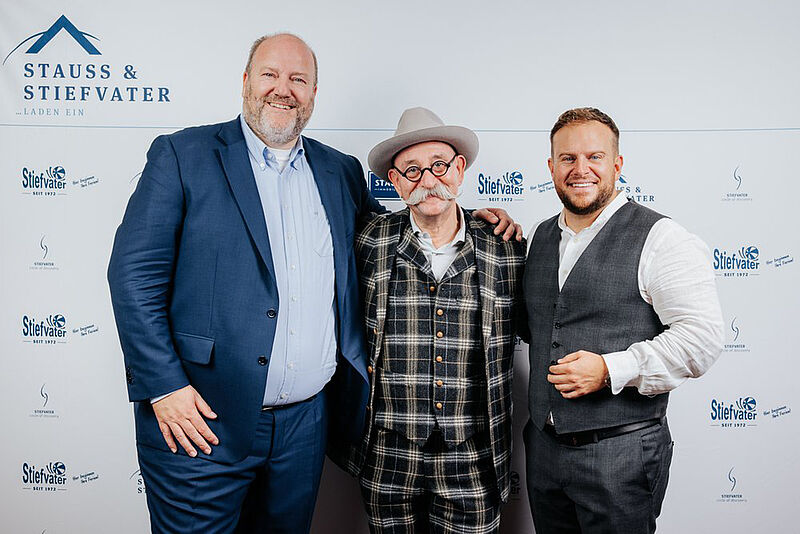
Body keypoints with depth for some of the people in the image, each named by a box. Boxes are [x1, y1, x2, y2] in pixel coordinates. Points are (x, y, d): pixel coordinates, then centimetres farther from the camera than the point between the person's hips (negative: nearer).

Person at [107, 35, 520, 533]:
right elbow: (134, 272, -6)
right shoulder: (182, 154, -2)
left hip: (306, 421, 4)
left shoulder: (341, 172, 10)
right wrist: (164, 387, -13)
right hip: (202, 419, -3)